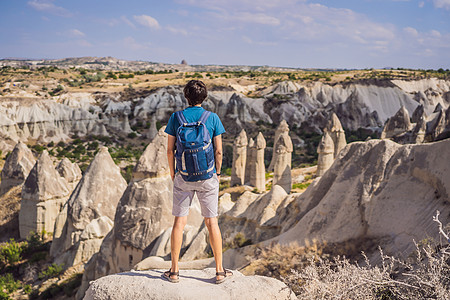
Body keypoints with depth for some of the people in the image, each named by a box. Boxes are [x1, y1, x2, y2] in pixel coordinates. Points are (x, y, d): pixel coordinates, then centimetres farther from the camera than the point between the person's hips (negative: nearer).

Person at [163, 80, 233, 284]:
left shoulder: (176, 118, -3)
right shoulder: (213, 118, -4)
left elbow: (170, 150, -1)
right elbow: (218, 151, -4)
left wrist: (173, 175, 11)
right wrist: (217, 174, 9)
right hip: (207, 177, 0)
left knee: (179, 222, 6)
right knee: (211, 222, 6)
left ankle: (174, 271, 11)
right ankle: (219, 271, 12)